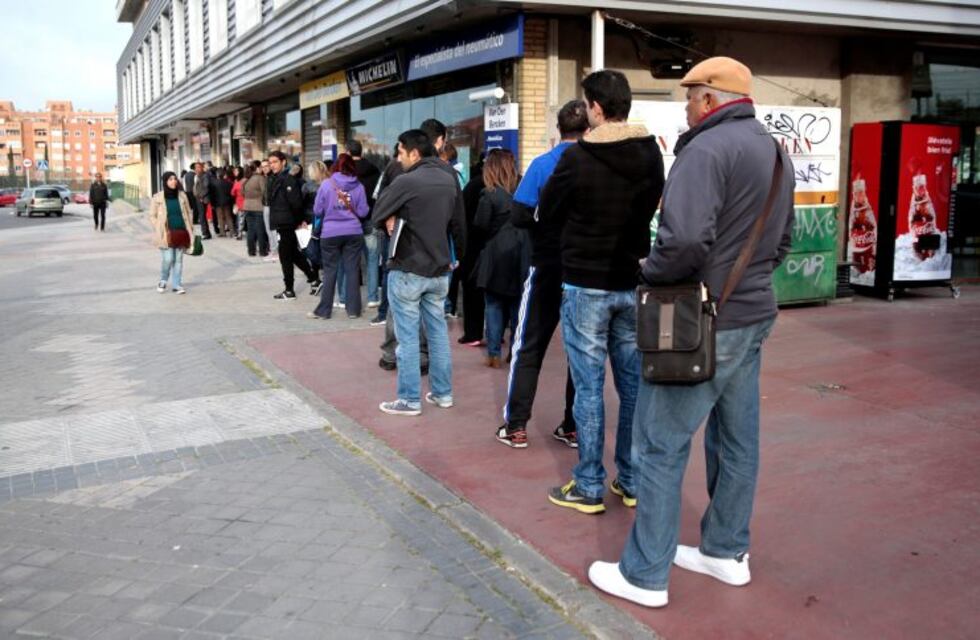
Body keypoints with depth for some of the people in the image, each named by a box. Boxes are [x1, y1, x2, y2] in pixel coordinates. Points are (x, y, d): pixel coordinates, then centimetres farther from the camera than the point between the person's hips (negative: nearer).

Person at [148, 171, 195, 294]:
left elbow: (189, 212, 15)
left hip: (181, 232, 3)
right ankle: (163, 281, 15)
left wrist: (190, 227, 6)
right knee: (168, 259, -8)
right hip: (167, 234, -3)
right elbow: (152, 216, 3)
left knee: (178, 259, 5)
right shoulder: (157, 197, -1)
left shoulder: (182, 195, 8)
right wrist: (159, 230, -5)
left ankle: (176, 284, 13)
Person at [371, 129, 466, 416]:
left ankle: (410, 399, 7)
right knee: (439, 331, 14)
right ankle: (442, 393, 22)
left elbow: (376, 217, -7)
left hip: (407, 271, -6)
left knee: (408, 336, 1)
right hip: (439, 270, 6)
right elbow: (458, 225, 10)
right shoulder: (450, 180, 5)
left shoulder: (407, 181, -16)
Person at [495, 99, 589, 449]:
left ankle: (516, 426, 8)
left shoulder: (542, 165, -7)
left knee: (529, 348, 8)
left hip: (548, 269, -2)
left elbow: (519, 216, -13)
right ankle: (574, 427, 16)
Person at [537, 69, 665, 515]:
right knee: (634, 382, 11)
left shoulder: (577, 158, -14)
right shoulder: (651, 155, 1)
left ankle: (589, 488, 11)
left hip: (586, 285, -5)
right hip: (633, 282, 5)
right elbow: (649, 209, 11)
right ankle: (632, 482, 22)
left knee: (588, 386, 2)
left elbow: (546, 214, -3)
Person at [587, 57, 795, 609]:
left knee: (663, 445, -1)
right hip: (753, 314, 9)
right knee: (737, 439, 16)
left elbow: (685, 239, -29)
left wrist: (650, 271, -11)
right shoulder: (775, 153, 13)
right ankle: (728, 552, 30)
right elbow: (783, 241, 19)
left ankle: (646, 575, 8)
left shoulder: (708, 148, -17)